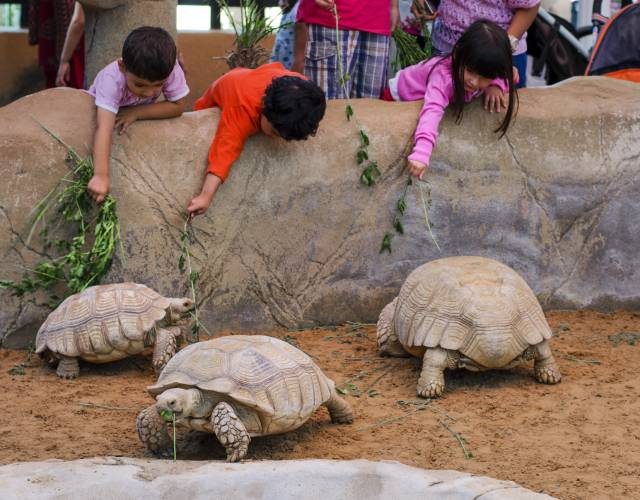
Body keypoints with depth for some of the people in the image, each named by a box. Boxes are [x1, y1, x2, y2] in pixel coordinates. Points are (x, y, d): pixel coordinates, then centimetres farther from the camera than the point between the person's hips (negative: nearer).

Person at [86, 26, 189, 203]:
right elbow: (104, 127, -53)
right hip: (100, 108, -2)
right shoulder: (112, 79, -44)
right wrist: (101, 175, -63)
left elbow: (178, 106, -26)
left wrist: (136, 113, -36)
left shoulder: (170, 69, -37)